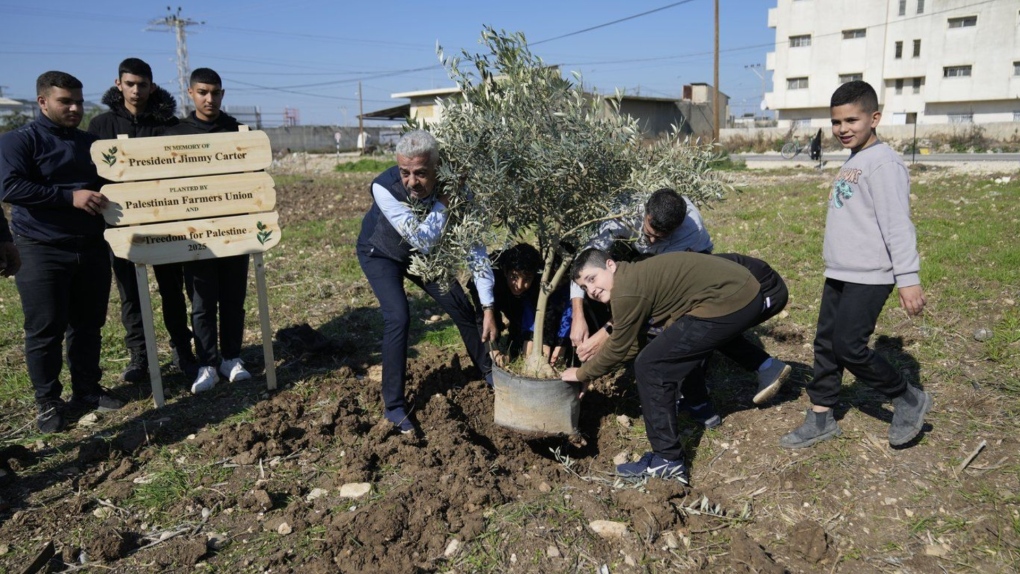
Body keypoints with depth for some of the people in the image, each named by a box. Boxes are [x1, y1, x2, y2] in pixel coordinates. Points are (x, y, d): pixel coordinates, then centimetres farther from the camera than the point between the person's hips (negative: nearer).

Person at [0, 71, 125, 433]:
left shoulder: (92, 143, 15)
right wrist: (70, 196, -22)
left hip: (92, 248, 5)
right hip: (42, 252, -5)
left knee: (89, 324, 10)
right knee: (45, 330, 0)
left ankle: (87, 389, 23)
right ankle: (48, 402, 12)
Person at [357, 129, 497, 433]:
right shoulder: (384, 188, -38)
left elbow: (475, 247, -25)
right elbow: (423, 240, -39)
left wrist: (488, 309, -27)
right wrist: (444, 200, -42)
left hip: (421, 252, 3)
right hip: (380, 253, -3)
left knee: (461, 307, 4)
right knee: (398, 317, -21)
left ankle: (490, 372, 31)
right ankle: (393, 405, -5)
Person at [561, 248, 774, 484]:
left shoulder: (627, 293, -13)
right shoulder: (636, 276, 17)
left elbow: (618, 349, -1)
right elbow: (635, 344, 23)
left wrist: (581, 374, 13)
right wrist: (591, 373, 25)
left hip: (729, 303, -11)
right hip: (746, 289, 11)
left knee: (649, 367, -6)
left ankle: (668, 460, -1)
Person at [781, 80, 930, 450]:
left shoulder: (882, 162, -14)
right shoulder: (853, 163, 14)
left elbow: (898, 224, -19)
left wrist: (908, 277, -22)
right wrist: (836, 260, 19)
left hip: (869, 278, -9)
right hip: (839, 274, 9)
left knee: (848, 347, -7)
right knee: (826, 345, 10)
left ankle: (908, 400, 15)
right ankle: (820, 418, 21)